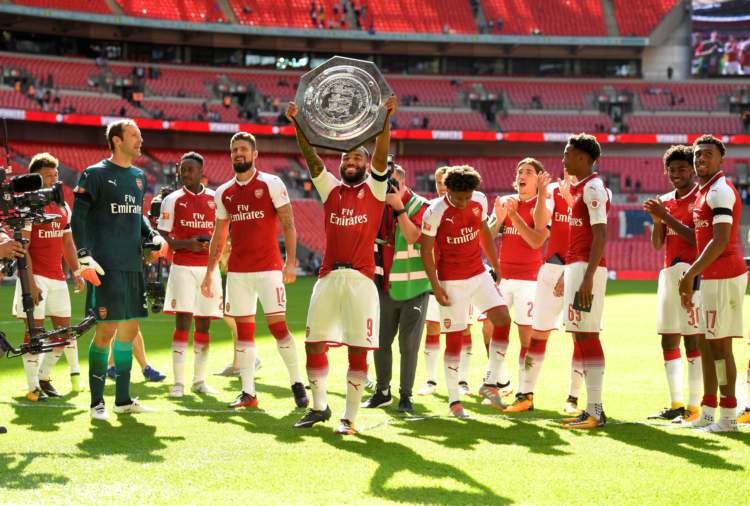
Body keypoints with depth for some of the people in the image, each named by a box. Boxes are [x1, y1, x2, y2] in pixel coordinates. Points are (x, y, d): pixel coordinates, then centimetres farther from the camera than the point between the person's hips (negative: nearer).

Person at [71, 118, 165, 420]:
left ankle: (123, 399, 17)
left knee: (130, 330, 9)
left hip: (133, 265, 7)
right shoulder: (95, 175, -5)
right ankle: (96, 402, 0)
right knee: (107, 330, -8)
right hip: (106, 266, -7)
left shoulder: (138, 176, 16)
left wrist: (153, 236, 9)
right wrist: (84, 258, -17)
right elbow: (77, 219, -7)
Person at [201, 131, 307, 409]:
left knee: (277, 324, -8)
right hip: (237, 271, 5)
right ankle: (248, 392, 8)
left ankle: (297, 383, 5)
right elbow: (219, 236, 17)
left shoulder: (271, 184, -3)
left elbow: (288, 224, -7)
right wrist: (209, 272, 14)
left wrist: (291, 261, -16)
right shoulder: (223, 193, 11)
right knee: (243, 330, 4)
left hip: (268, 267, -5)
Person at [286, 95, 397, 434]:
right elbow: (310, 157, 3)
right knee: (314, 343, 4)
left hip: (361, 278, -4)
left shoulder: (374, 188, 6)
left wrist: (385, 120, -25)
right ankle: (319, 407, 20)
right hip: (328, 276, 4)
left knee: (357, 349, -4)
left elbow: (381, 156, -10)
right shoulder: (330, 189, 14)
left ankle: (350, 417, 1)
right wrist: (297, 124, -12)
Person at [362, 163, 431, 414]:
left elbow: (414, 236, -21)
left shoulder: (420, 206, -8)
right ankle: (382, 391, 21)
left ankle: (406, 395, 7)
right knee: (380, 341, 9)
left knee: (408, 345, -3)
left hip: (413, 289, -5)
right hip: (385, 287, 5)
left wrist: (399, 208, -25)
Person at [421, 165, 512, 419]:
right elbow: (426, 251, -11)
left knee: (503, 319, -8)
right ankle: (454, 400, 7)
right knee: (455, 338, -3)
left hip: (479, 274, 5)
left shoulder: (480, 201, -2)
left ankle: (490, 383, 3)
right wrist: (436, 287, -13)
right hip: (451, 281, -5)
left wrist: (496, 267, 16)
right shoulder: (435, 212, -17)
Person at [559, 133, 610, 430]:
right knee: (583, 337, 10)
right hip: (576, 266, 10)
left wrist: (588, 276, -24)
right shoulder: (579, 188, 18)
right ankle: (591, 408, 14)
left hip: (587, 266, -10)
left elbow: (600, 235, -18)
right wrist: (568, 273, 24)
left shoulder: (592, 188, -12)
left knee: (586, 336, -9)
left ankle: (595, 411, -9)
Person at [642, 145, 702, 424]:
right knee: (668, 341, 8)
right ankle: (676, 404, 15)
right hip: (668, 272, 8)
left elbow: (697, 238, -15)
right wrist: (657, 219, -2)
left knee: (693, 339, -8)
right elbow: (657, 244, 15)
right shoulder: (666, 201, 15)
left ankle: (694, 408, -6)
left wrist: (667, 216, -15)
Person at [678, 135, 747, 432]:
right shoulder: (704, 191, 18)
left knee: (719, 344, -8)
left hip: (723, 278, -10)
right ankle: (707, 413, 19)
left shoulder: (720, 190, -13)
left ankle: (728, 418, -4)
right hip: (709, 276, 10)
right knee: (706, 344, 13)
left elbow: (721, 240, -21)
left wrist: (691, 274, -21)